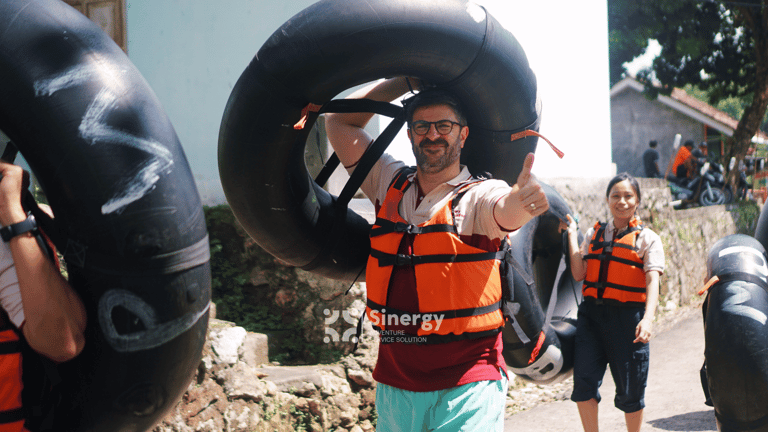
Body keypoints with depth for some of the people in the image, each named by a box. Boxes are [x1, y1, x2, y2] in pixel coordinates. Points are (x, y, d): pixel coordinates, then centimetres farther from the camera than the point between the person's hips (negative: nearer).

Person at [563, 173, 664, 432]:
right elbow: (579, 274, 3)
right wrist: (572, 235, 4)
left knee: (630, 388, 4)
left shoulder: (647, 238, 4)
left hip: (628, 317, -2)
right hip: (592, 313, 3)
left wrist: (648, 318, -25)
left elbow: (653, 280, -9)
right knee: (583, 380, -7)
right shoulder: (594, 234, 15)